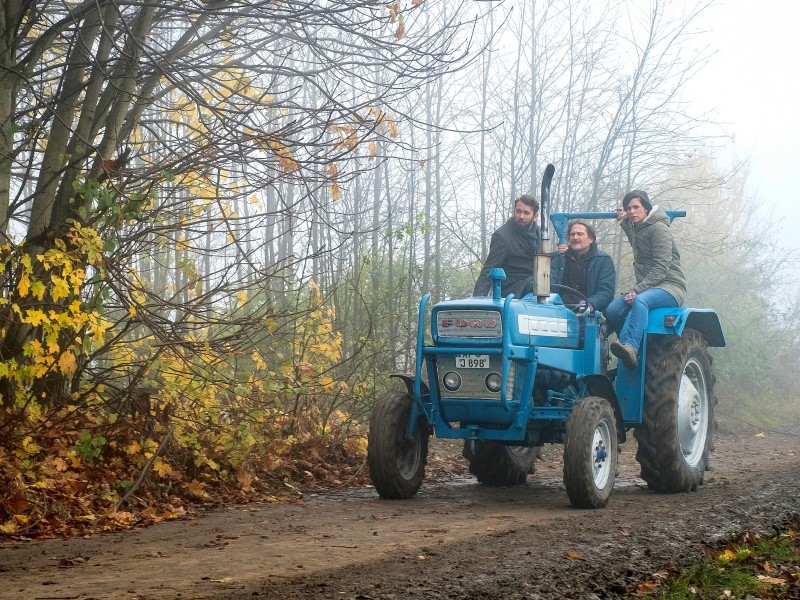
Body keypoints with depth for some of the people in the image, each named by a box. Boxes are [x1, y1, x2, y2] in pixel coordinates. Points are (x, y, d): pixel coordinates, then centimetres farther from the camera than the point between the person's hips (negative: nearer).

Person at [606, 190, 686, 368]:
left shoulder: (659, 228, -8)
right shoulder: (637, 229, 18)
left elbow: (661, 267, -18)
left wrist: (638, 289, -24)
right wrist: (624, 222, 35)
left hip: (670, 286, -8)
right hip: (647, 288, 8)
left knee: (640, 301, -40)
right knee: (612, 310, -19)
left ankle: (630, 347, -55)